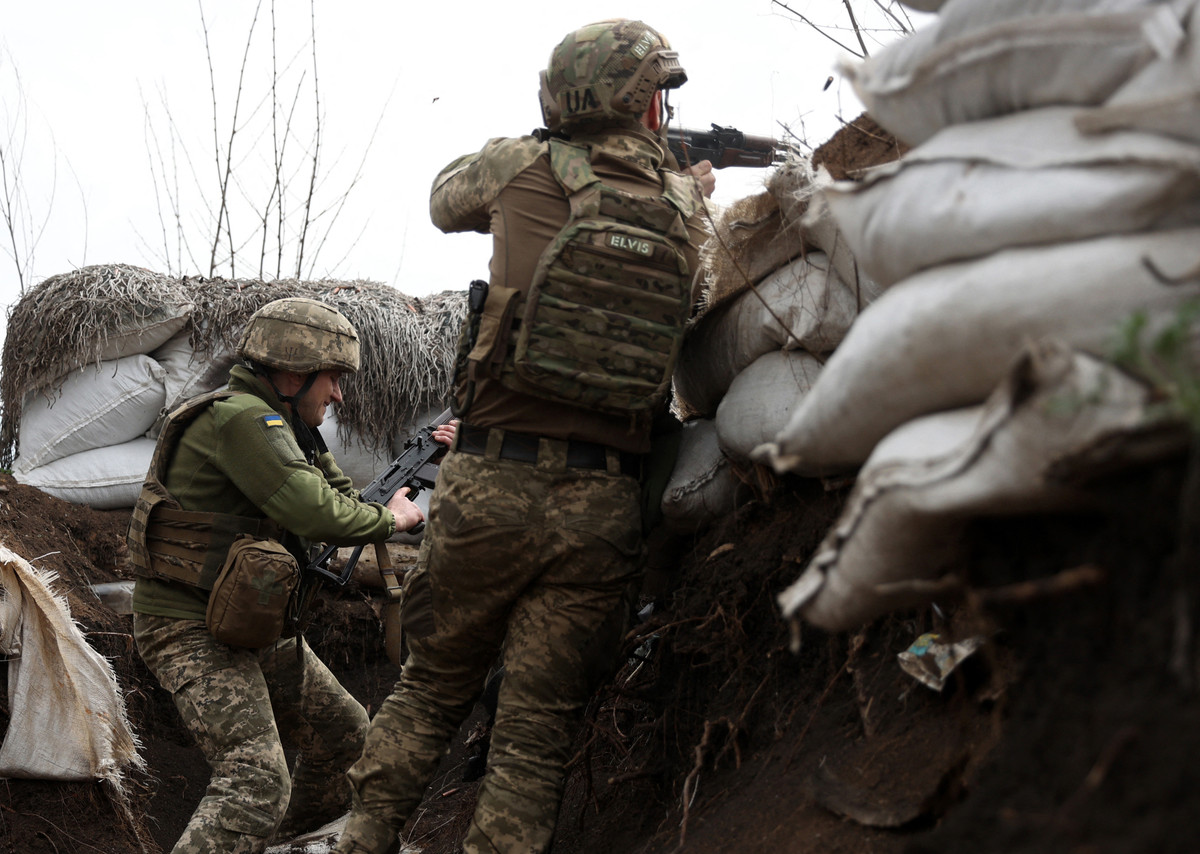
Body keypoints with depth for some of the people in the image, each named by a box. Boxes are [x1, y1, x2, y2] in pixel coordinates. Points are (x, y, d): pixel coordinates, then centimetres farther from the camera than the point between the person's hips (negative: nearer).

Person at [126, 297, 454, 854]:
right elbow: (315, 513, -28)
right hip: (194, 633, -10)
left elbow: (347, 501, 20)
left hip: (254, 629, 10)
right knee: (256, 786, -24)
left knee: (346, 736, 19)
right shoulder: (239, 417, -18)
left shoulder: (278, 426, 14)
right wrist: (390, 519, -10)